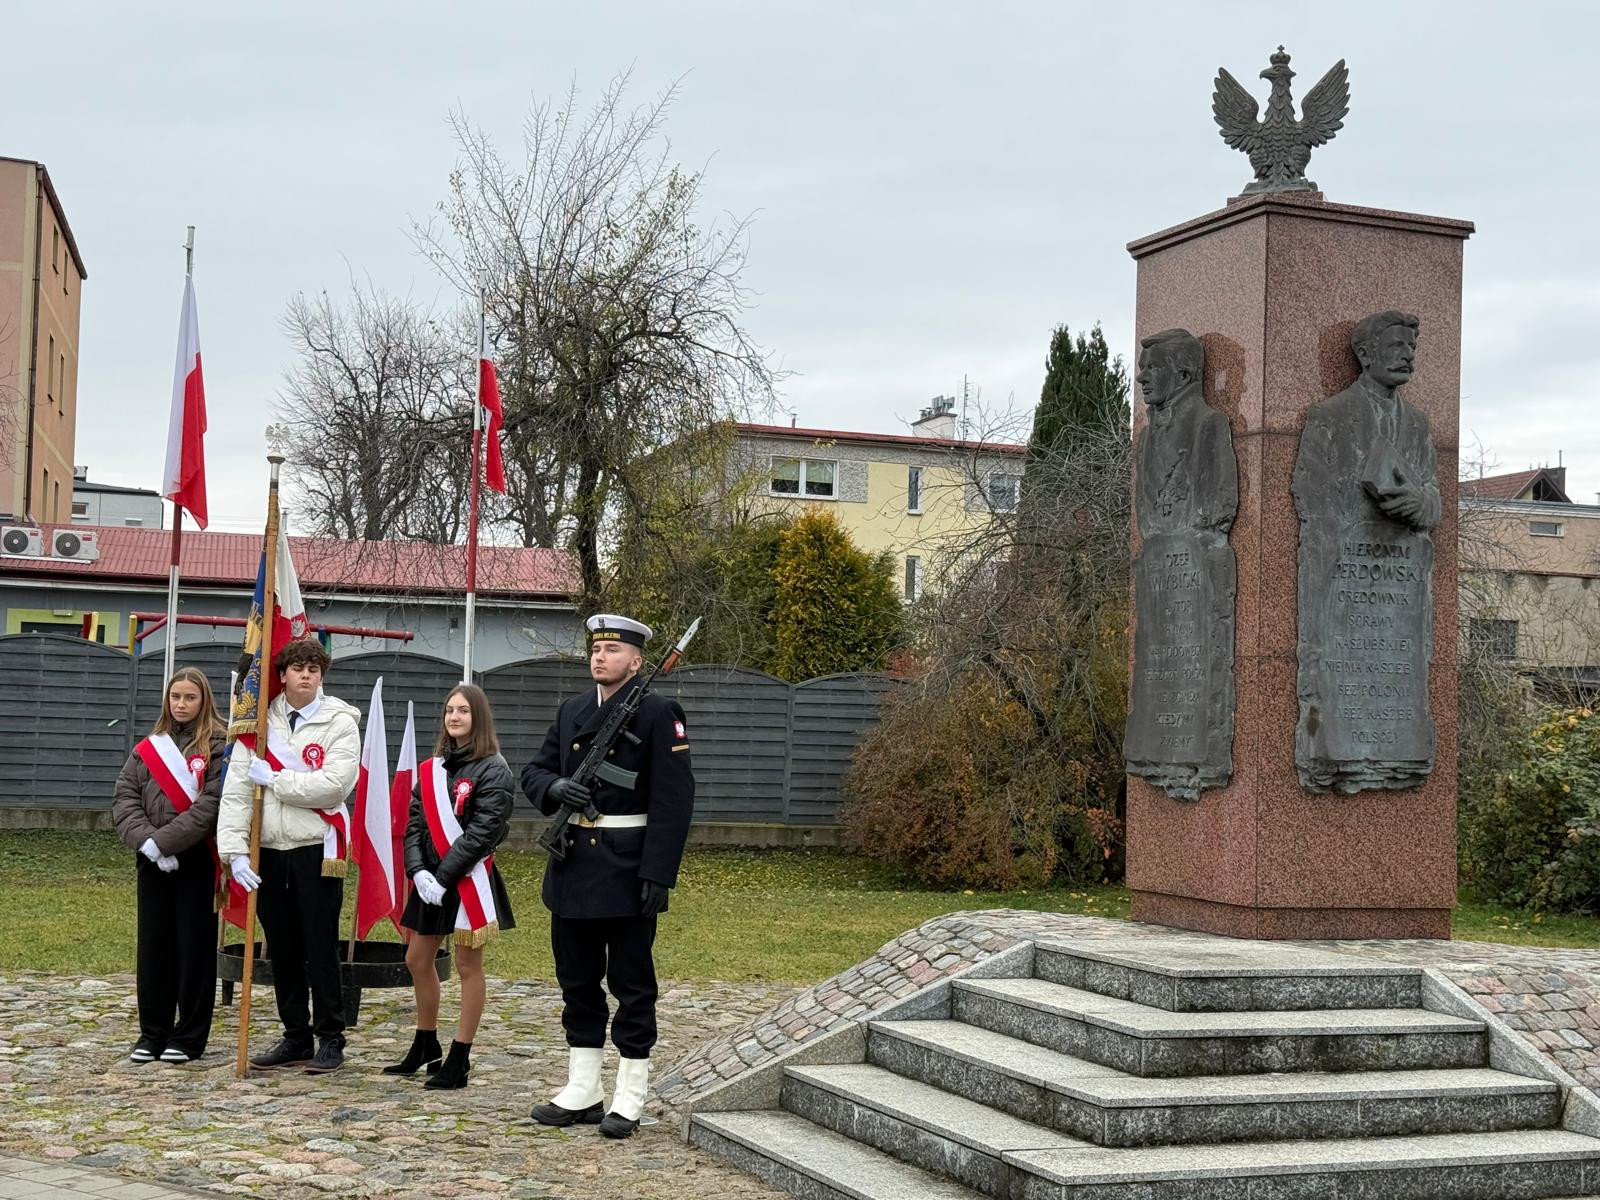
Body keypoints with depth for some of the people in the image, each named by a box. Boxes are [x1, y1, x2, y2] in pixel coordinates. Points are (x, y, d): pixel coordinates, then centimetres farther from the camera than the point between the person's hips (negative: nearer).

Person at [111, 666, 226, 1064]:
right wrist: (146, 841, -11)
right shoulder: (148, 748, 11)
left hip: (196, 862, -4)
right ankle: (152, 1034, 19)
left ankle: (189, 1037, 10)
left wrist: (165, 841, -16)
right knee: (153, 947, 9)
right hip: (152, 863, 4)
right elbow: (124, 798, 4)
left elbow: (211, 805, -13)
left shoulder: (219, 746, -4)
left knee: (194, 948, 2)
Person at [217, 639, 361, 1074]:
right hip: (269, 849, 4)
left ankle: (331, 1039, 9)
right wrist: (235, 852, -9)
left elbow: (333, 785, -18)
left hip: (317, 850, -4)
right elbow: (235, 790, 1)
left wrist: (273, 778, -11)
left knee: (321, 948, -1)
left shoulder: (340, 723, -4)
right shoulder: (261, 723, 6)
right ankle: (295, 1038, 21)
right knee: (282, 948, 11)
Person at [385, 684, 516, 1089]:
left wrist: (443, 877, -17)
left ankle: (459, 1061, 9)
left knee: (468, 966, 1)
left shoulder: (493, 770, -9)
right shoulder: (431, 769, 10)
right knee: (417, 960, 15)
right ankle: (425, 1046, 32)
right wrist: (418, 871, -9)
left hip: (469, 881, -7)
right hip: (430, 879, 7)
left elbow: (481, 832, -15)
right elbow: (414, 824, 6)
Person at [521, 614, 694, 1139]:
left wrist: (658, 875, -18)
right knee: (577, 981, 13)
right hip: (572, 866, 7)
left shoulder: (658, 714, -8)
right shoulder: (572, 711, 12)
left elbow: (673, 800, -13)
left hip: (626, 872, -7)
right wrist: (555, 787, -9)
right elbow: (533, 770, 16)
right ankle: (581, 1092, 23)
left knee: (632, 986, 3)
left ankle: (629, 1100, 12)